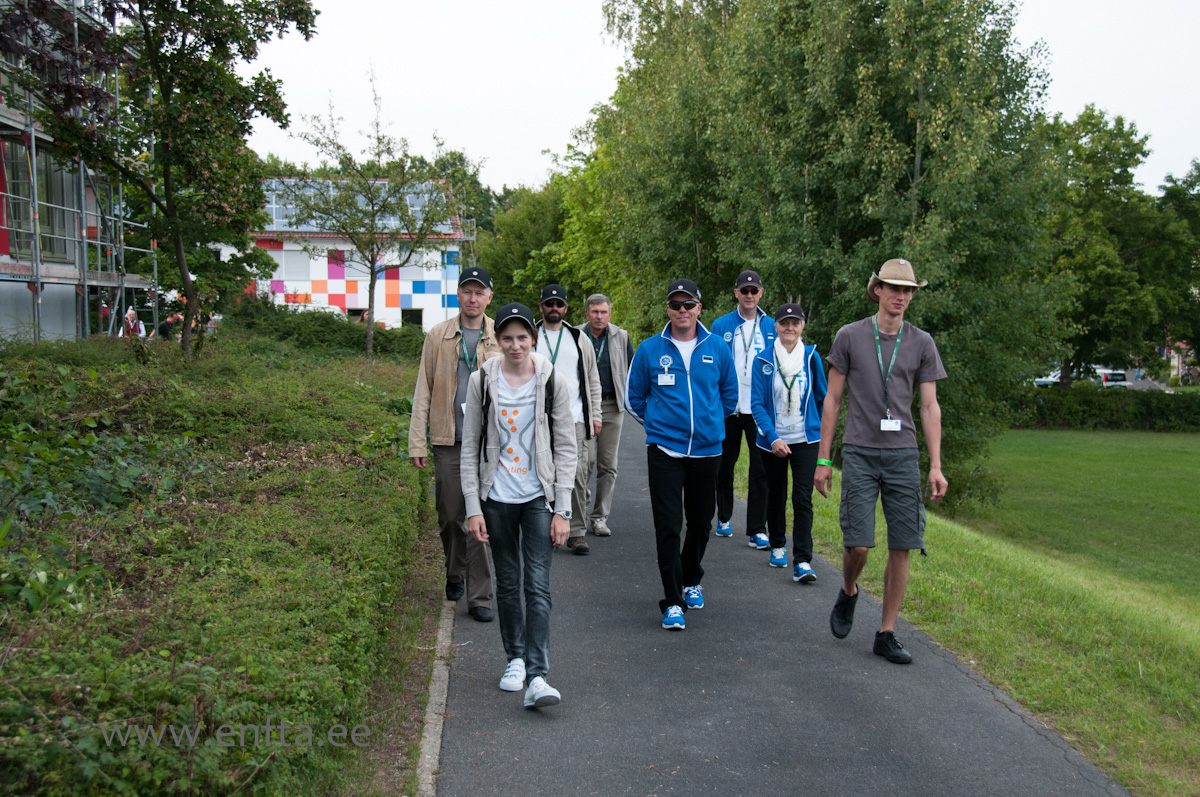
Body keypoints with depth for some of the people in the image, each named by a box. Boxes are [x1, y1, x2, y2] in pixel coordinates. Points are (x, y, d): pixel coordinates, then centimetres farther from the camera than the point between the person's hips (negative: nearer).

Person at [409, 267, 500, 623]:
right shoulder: (438, 336, 6)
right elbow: (423, 390, 7)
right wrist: (416, 442, 1)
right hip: (448, 442, 1)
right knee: (450, 516, 10)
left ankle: (480, 597, 4)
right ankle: (455, 575, 35)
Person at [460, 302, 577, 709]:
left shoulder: (553, 380, -3)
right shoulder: (482, 381, -1)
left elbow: (566, 448, -1)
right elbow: (470, 447, 3)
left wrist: (562, 510, -6)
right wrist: (473, 507, -3)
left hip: (539, 497, -2)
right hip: (497, 497, 2)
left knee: (537, 585, -9)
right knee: (507, 583, 12)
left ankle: (537, 676, -11)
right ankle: (515, 659, 29)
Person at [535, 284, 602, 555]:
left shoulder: (579, 339, 13)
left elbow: (593, 380, 15)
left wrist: (596, 416, 8)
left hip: (575, 419, 0)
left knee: (577, 475, -6)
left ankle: (577, 533, -2)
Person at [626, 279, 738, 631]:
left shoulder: (717, 348, 2)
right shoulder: (650, 349, -2)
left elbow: (729, 394, 17)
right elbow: (634, 397, 10)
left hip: (707, 449, 2)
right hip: (664, 451, -2)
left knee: (700, 522, 14)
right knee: (668, 526, -6)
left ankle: (691, 581, 37)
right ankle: (673, 601, 2)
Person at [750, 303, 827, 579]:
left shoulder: (811, 357, 1)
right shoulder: (763, 360, -4)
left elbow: (822, 398, 11)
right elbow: (757, 403, -6)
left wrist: (823, 432, 14)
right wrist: (773, 439, -16)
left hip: (806, 440, 0)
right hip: (773, 441, 0)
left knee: (803, 499, -8)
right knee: (776, 496, 14)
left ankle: (802, 562, -7)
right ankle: (777, 547, 35)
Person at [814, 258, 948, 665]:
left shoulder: (921, 343, 7)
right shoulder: (850, 336, 3)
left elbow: (929, 407, 7)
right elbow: (832, 399, 6)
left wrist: (936, 466, 0)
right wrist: (823, 459, 3)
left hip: (903, 455, 2)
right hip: (859, 452, -2)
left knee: (901, 548, 1)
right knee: (858, 544, -9)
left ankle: (886, 634, 13)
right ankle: (848, 593, 25)